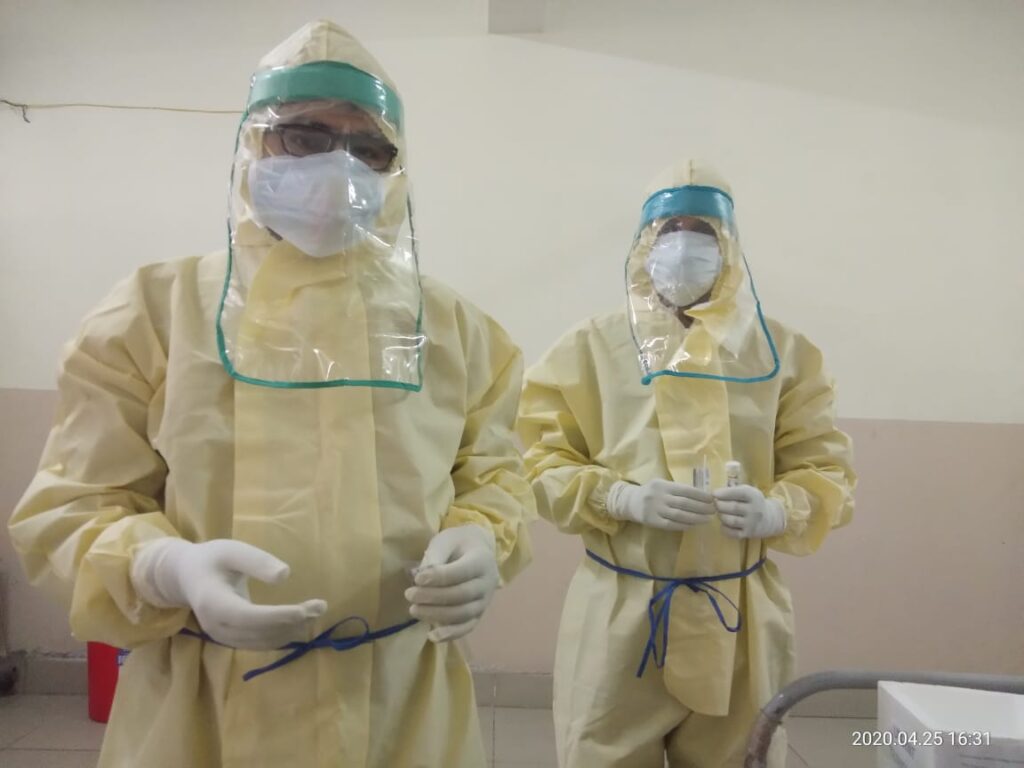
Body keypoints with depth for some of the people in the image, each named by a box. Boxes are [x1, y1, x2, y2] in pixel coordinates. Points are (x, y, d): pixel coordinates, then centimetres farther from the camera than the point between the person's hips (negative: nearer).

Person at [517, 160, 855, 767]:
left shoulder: (784, 352, 4)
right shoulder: (592, 346, 0)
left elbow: (826, 470, 4)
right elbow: (542, 461, -2)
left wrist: (776, 510, -18)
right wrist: (625, 498, -19)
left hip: (740, 613, 2)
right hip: (619, 611, -1)